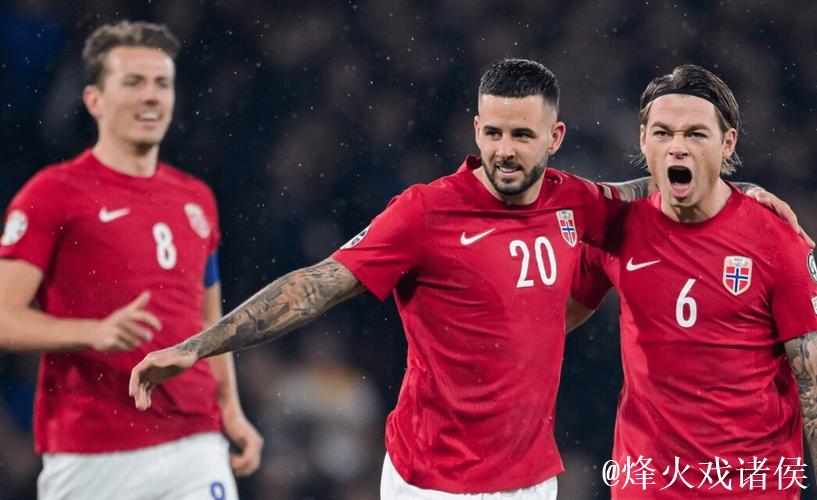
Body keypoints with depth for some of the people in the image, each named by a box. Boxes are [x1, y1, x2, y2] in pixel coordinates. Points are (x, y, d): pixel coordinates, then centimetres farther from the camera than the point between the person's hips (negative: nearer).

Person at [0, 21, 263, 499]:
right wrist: (97, 331, -24)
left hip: (195, 444, 4)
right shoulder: (53, 193, -3)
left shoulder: (197, 199, 15)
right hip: (89, 455, -4)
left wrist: (231, 409, 12)